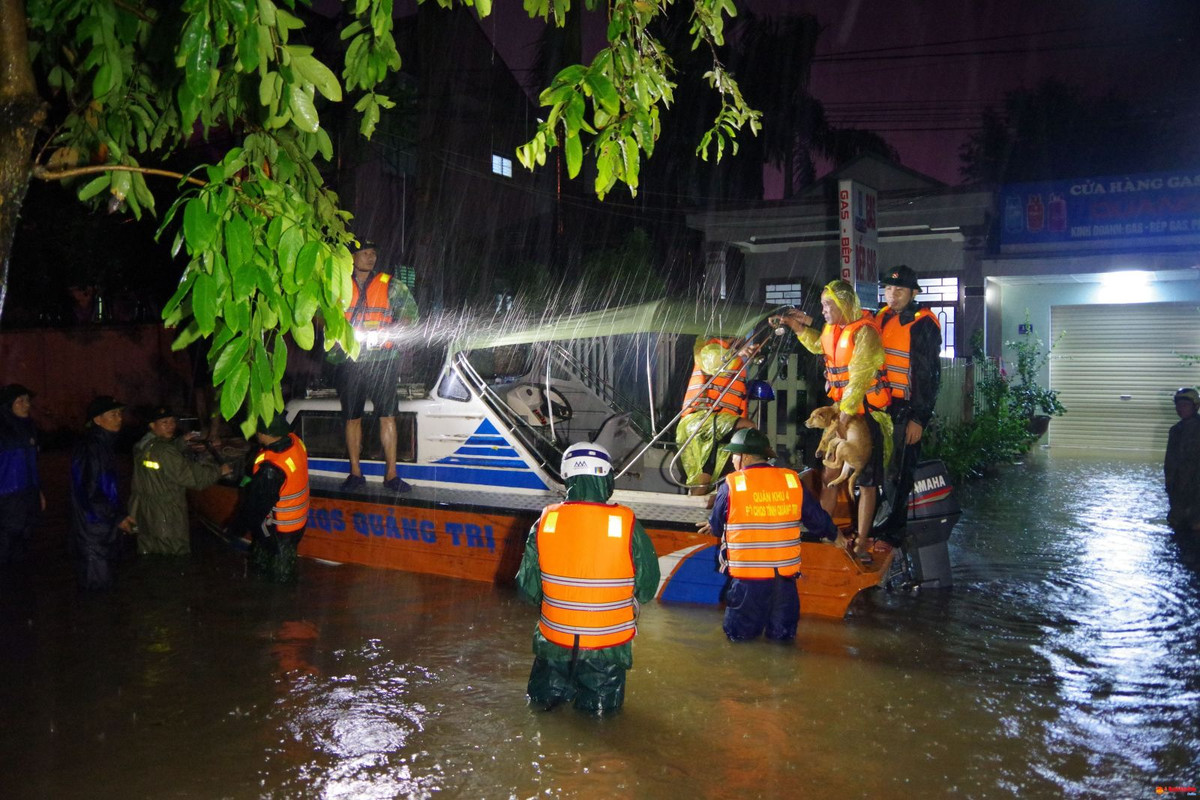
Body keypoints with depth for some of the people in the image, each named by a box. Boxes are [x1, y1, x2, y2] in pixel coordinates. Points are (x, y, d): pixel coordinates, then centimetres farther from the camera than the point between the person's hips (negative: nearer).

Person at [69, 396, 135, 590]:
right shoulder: (89, 450, -20)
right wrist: (117, 519, -15)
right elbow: (89, 494, -22)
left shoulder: (105, 446, 11)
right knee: (97, 585, -2)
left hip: (106, 531, 10)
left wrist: (121, 514, 12)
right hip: (92, 533, -10)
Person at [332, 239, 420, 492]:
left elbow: (410, 312, 6)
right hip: (350, 360, 1)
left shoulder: (390, 285, 6)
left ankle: (391, 474, 1)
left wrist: (389, 331, -11)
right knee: (352, 418, 6)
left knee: (387, 417, -4)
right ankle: (355, 473, 16)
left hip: (382, 359, -1)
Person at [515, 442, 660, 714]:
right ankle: (594, 694, 6)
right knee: (602, 705, 21)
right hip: (609, 644, -2)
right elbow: (648, 587, -6)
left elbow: (527, 587, -3)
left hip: (555, 639, 2)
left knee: (543, 698, 26)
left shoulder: (545, 521, -12)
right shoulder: (627, 524, -18)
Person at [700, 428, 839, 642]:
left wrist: (713, 528, 27)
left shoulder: (730, 485, -9)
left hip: (747, 576, -2)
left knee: (739, 632, 14)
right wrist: (835, 536, 30)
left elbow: (716, 527, 3)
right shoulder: (792, 480, -1)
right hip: (785, 575, 3)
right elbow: (817, 518, 10)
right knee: (783, 633, 18)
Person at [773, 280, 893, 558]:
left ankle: (861, 543, 7)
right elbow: (818, 344, 32)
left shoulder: (865, 332, -18)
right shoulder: (834, 328, 8)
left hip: (866, 414, -8)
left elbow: (858, 378, -24)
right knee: (829, 474, 9)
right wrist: (797, 325, 18)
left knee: (866, 481, 1)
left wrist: (845, 415, -26)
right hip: (840, 411, 8)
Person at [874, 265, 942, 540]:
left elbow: (929, 376, -12)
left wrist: (919, 418, -15)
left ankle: (893, 528, 8)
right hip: (880, 406, 7)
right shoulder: (882, 318, 13)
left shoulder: (923, 324, -10)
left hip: (905, 411, -7)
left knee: (899, 473, -2)